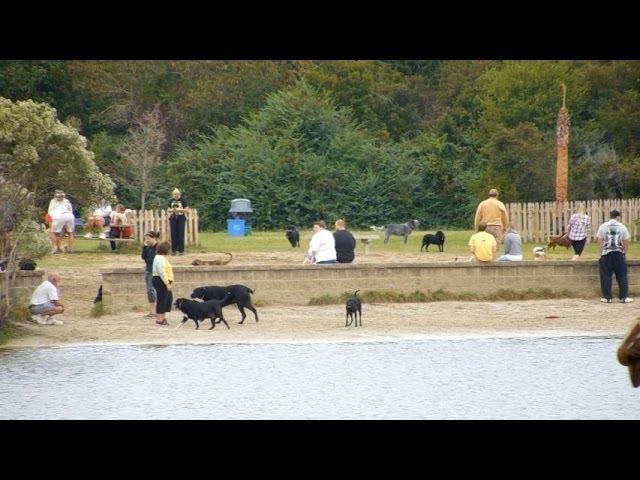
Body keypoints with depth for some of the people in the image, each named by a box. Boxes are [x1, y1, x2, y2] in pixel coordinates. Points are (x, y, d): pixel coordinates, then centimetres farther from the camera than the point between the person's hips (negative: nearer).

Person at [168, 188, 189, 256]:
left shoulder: (183, 200, -3)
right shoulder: (171, 201, 8)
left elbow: (187, 209, -3)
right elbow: (169, 209, 15)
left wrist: (180, 209, -18)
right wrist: (171, 210, -8)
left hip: (181, 218, -3)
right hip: (173, 218, 3)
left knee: (180, 234, -4)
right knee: (173, 234, 1)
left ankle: (181, 250, 0)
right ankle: (173, 250, 7)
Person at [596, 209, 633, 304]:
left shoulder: (603, 226, 2)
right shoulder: (622, 227, 1)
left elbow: (600, 242, 1)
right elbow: (626, 243, 4)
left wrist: (601, 253, 9)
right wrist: (624, 253, 17)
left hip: (606, 254, 0)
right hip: (619, 253, 0)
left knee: (606, 276, 4)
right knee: (622, 276, 6)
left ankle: (607, 297, 4)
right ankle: (624, 297, 5)